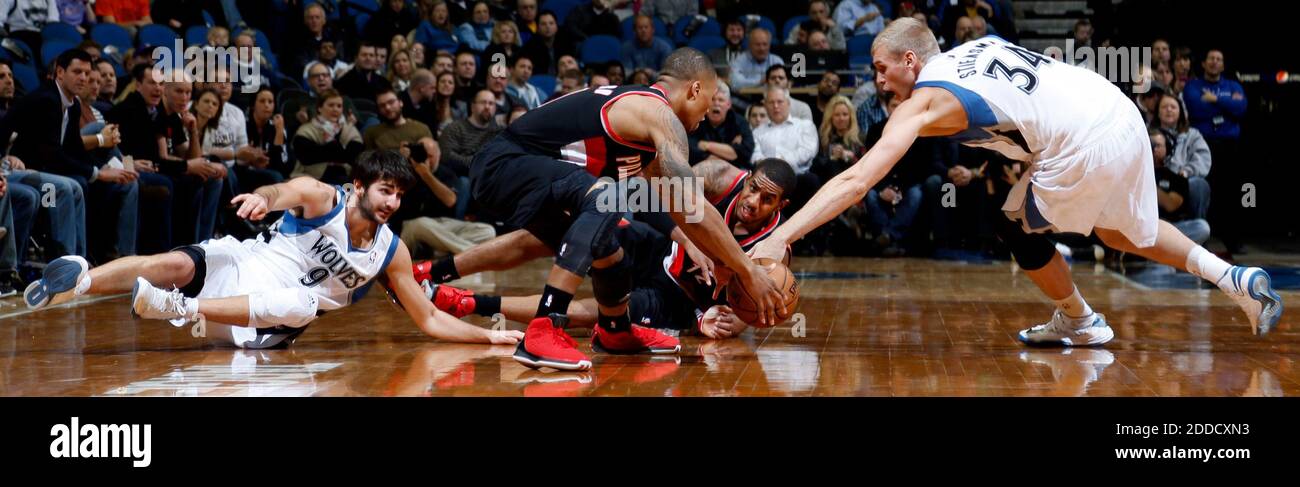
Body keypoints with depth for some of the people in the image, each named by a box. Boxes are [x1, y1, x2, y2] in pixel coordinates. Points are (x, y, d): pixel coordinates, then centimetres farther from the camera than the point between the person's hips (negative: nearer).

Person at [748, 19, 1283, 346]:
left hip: (1086, 146, -8)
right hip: (1125, 114, 8)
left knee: (1017, 227, 16)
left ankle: (1080, 322, 30)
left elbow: (857, 179, -11)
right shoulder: (980, 46, 19)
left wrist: (781, 237, -13)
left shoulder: (924, 100, -3)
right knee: (1117, 229, 30)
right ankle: (1233, 278, 22)